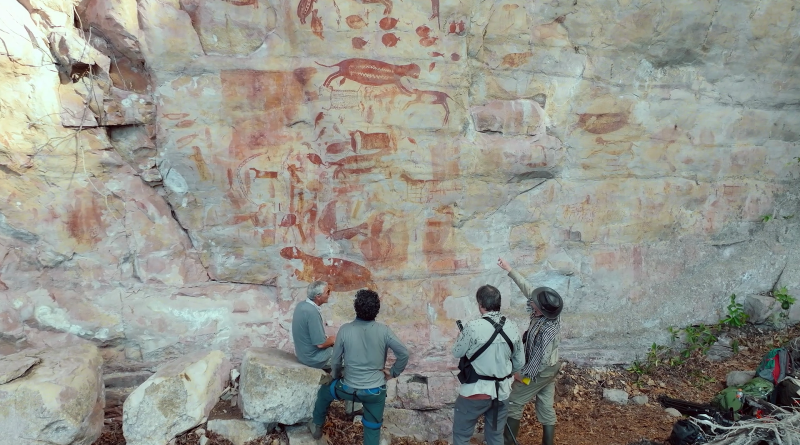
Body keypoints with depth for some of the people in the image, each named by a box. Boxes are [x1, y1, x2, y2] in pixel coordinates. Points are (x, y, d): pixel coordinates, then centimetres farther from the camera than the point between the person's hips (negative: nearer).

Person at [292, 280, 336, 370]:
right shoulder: (312, 312, -28)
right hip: (315, 358, -8)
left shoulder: (301, 305, -2)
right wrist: (332, 339, -6)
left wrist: (327, 338, 6)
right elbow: (320, 344, -24)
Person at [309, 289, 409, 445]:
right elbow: (404, 354, -15)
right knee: (373, 429, 15)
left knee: (324, 391, 30)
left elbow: (336, 361, -3)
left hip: (349, 389, 0)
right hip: (376, 391, 0)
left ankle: (317, 426, 47)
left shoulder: (345, 330, -13)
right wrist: (393, 372, 2)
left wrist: (337, 377, 17)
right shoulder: (384, 330, -13)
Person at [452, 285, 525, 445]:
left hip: (476, 391, -5)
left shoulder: (473, 327, -20)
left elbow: (457, 353, -4)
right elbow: (520, 362, 8)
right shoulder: (512, 328, -3)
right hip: (502, 391, 5)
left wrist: (461, 336, 15)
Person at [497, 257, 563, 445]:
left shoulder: (547, 330, -34)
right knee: (546, 408, 15)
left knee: (513, 403, 9)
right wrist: (509, 270, -4)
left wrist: (522, 374, -14)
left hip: (539, 372, -8)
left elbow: (540, 359, -28)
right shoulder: (549, 312, -13)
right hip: (550, 369, 8)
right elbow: (528, 288, -4)